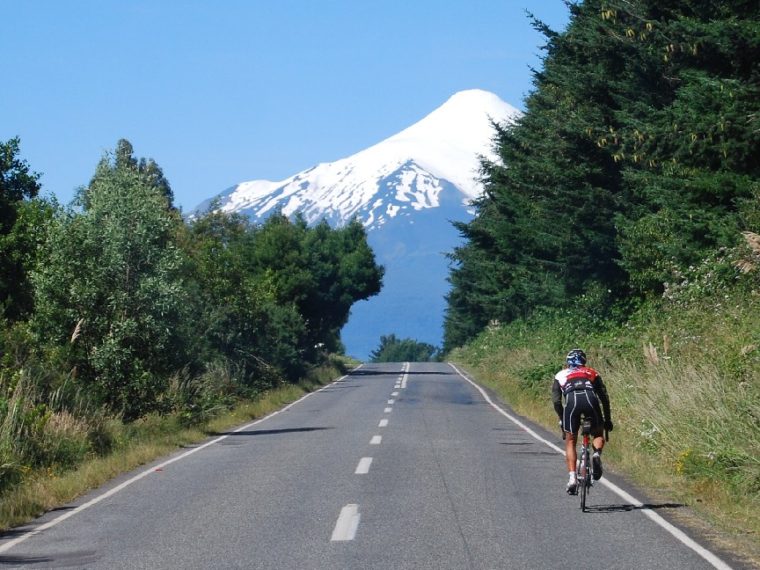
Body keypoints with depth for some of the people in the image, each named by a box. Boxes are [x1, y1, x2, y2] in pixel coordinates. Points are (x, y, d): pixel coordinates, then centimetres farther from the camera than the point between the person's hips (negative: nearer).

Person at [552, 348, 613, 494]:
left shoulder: (561, 375, 32)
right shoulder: (592, 373, 33)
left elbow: (556, 401, 20)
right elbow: (605, 398, 25)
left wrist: (562, 420, 31)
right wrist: (607, 420, 31)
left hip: (572, 400, -1)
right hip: (590, 398, 1)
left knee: (570, 442, 14)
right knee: (598, 434, 24)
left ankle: (572, 478, 1)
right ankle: (597, 454, -9)